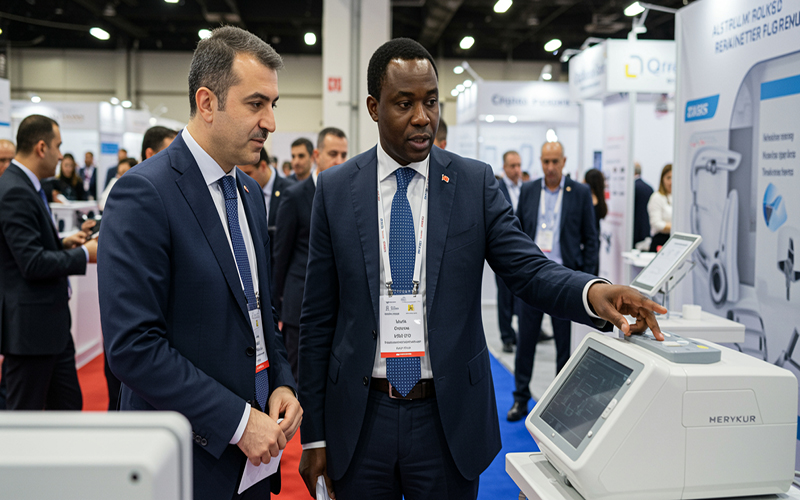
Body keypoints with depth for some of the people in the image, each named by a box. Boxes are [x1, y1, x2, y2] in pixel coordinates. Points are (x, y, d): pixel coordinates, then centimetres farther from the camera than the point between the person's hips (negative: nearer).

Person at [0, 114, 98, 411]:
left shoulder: (26, 187, 12)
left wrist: (63, 243, 6)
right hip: (29, 328, -10)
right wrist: (84, 254, -13)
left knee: (68, 405, 16)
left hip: (53, 323, 10)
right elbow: (32, 263, -24)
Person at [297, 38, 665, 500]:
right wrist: (315, 435, 0)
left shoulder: (476, 183, -1)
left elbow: (529, 268, -8)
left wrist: (593, 291, -31)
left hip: (448, 417, 0)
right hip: (359, 418, 1)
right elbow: (318, 318, 0)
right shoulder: (335, 189, -1)